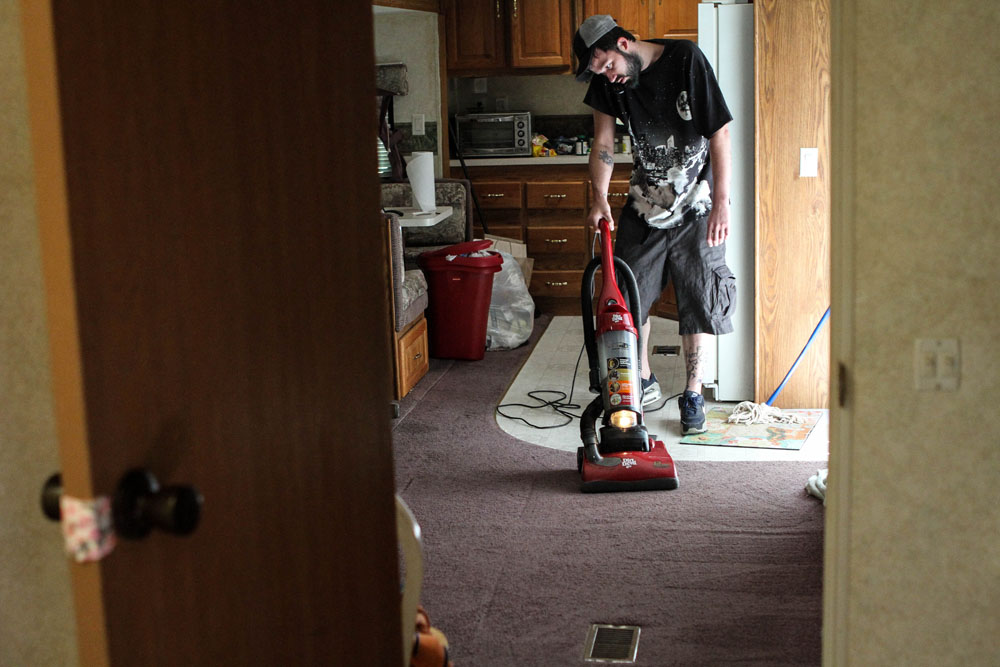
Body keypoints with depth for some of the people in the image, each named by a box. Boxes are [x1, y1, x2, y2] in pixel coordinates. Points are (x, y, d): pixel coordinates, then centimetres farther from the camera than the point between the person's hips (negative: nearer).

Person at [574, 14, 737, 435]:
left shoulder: (685, 60, -17)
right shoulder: (609, 80, -2)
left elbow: (720, 133, -18)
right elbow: (603, 143, 3)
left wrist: (721, 202, -21)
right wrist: (599, 198, -9)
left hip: (696, 207, -5)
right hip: (645, 205, 5)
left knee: (698, 303, -1)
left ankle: (693, 395, 12)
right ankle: (645, 383, 24)